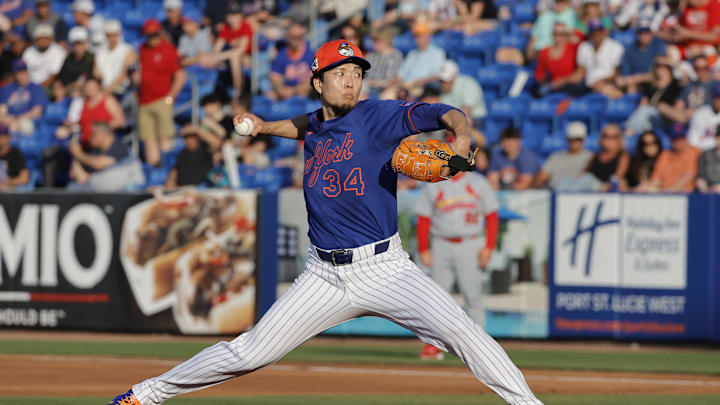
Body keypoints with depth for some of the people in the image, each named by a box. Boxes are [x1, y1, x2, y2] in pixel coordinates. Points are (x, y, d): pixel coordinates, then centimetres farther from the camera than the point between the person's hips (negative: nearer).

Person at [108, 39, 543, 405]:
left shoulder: (377, 116, -7)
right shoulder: (316, 126, 10)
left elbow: (445, 113, -21)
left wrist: (462, 135, -41)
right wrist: (265, 126, 26)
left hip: (385, 268, -4)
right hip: (325, 275, 4)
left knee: (460, 329, -22)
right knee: (249, 352, 3)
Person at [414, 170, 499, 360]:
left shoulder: (479, 183, 7)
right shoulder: (434, 186, 8)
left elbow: (491, 216, 6)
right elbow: (423, 219, 7)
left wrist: (489, 247, -4)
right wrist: (423, 250, -3)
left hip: (470, 247, -1)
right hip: (441, 247, 1)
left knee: (473, 296, -7)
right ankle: (434, 344, 3)